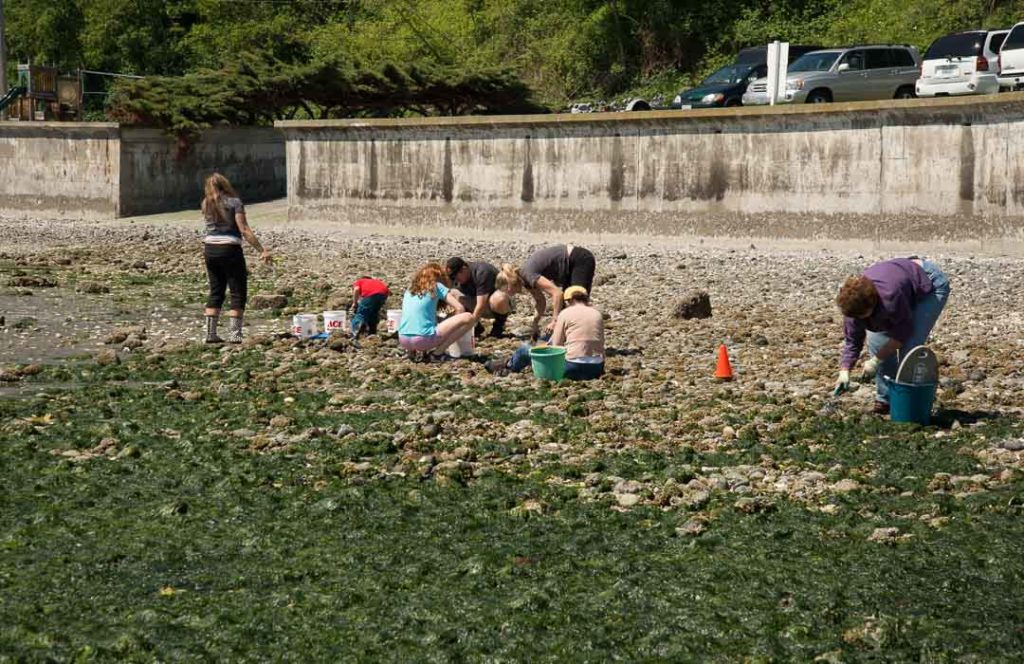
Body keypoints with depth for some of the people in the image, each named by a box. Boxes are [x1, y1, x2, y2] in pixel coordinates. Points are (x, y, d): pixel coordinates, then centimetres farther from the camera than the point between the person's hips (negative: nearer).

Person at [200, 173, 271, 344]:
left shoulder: (206, 205, 8)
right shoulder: (234, 202, -6)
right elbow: (244, 230, -14)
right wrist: (262, 250, -15)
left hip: (209, 249, 5)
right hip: (229, 249, -5)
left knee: (216, 292, 13)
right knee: (238, 293, 2)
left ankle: (210, 333, 10)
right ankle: (234, 334, -4)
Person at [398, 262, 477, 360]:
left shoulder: (410, 289, 21)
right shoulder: (436, 286, 6)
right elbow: (460, 308, 2)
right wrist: (453, 325, 19)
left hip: (403, 340, 6)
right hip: (423, 339, -6)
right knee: (469, 318, 0)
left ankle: (412, 351, 13)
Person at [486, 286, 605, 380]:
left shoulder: (565, 313, -1)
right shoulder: (597, 314, 11)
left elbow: (556, 346, 1)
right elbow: (601, 343, 11)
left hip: (573, 367, -6)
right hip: (597, 369, 6)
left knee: (525, 349, 16)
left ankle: (509, 366, 46)